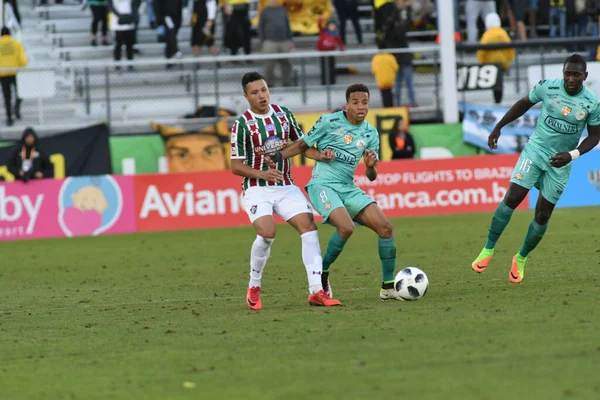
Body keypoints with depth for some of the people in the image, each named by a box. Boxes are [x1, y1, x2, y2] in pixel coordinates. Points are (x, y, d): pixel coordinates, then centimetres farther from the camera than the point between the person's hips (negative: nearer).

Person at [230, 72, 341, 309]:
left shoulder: (283, 114, 6)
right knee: (267, 233, -25)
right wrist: (262, 174, -23)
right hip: (257, 189, -4)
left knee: (309, 226, -13)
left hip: (286, 187, 5)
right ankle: (254, 288, -2)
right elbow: (236, 166, -7)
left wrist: (320, 155, -3)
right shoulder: (242, 125, -8)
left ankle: (316, 291, -14)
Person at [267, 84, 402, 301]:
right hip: (323, 185, -5)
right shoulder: (329, 121, -5)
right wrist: (279, 156, -12)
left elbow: (371, 177, 11)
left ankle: (388, 287, 1)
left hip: (348, 188, 5)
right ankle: (322, 273, -5)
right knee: (346, 228, -29)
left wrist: (371, 166, -12)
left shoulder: (370, 134, 7)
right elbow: (303, 145, 4)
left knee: (385, 227, -10)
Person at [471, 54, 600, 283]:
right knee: (512, 197, -16)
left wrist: (572, 155, -16)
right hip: (536, 150, 0)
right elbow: (524, 104, 9)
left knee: (543, 215, 2)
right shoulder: (547, 87, -8)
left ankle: (521, 259, 23)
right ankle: (488, 250, -6)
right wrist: (498, 127, 10)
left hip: (560, 163, 0)